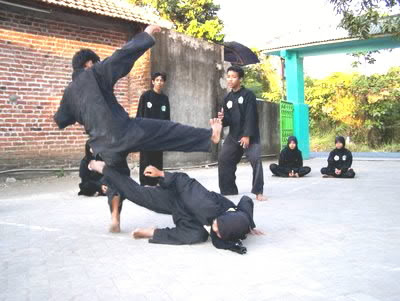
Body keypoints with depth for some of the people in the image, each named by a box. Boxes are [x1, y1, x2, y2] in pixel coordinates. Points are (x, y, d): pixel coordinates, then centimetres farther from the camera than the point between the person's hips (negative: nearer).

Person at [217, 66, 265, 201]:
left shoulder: (248, 95, -9)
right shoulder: (227, 98, 9)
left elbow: (251, 116, -16)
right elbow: (228, 120, 11)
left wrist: (247, 135, -21)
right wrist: (222, 118, -13)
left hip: (249, 135, -6)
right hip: (233, 135, 6)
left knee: (256, 160, -15)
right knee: (223, 159, 6)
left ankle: (258, 192, -5)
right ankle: (228, 189, 20)